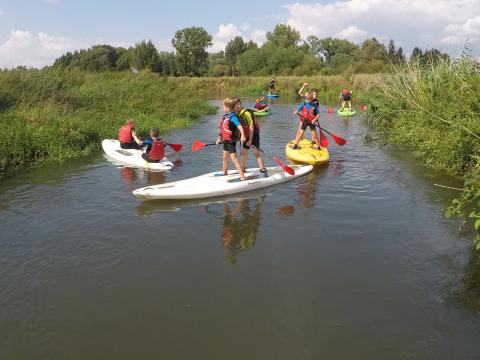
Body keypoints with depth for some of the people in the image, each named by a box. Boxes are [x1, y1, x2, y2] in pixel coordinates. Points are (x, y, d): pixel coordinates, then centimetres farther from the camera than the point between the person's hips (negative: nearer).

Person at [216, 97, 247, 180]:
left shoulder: (233, 117, -20)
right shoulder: (225, 116, 8)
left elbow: (240, 127, -32)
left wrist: (242, 136, -47)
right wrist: (219, 138, 26)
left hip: (231, 141, -9)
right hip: (225, 140, 9)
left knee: (234, 159, -11)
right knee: (225, 158, 23)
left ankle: (242, 177, -11)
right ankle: (225, 173, 42)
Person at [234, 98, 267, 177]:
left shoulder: (246, 113, -21)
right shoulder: (237, 114, 5)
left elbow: (251, 127, -21)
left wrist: (250, 140, -22)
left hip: (254, 134, -9)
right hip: (246, 136, 9)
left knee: (256, 152, -14)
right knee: (244, 152, 13)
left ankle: (263, 170, -12)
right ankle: (242, 169, 26)